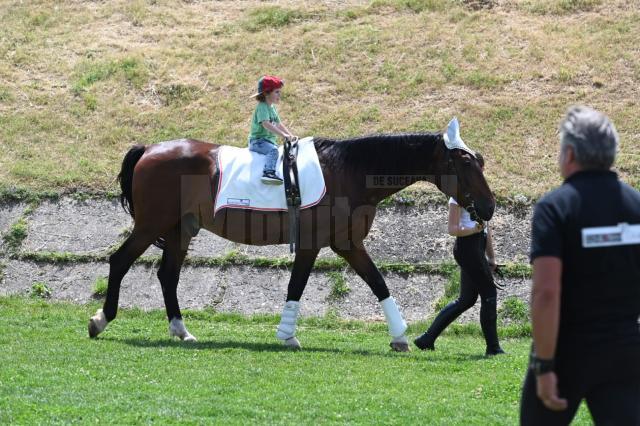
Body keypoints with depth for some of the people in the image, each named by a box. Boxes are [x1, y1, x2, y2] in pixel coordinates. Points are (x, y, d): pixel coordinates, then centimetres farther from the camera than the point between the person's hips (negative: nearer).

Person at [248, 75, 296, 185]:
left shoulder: (272, 108, 16)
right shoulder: (262, 107, -16)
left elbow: (279, 124, 25)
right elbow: (266, 124, -30)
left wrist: (290, 135, 13)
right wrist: (283, 135, -36)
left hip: (270, 140, 10)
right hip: (258, 141, -10)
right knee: (273, 150, -34)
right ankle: (268, 173, -50)